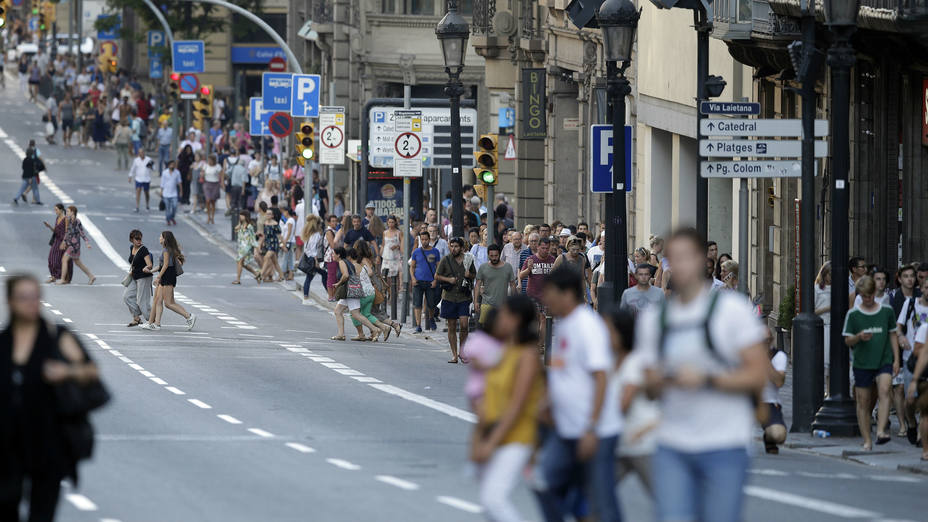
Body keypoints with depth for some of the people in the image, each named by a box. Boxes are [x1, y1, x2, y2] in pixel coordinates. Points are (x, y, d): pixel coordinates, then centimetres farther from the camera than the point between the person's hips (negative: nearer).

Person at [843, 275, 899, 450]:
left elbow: (892, 336, 13)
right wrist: (859, 337, -17)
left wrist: (896, 359, 7)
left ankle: (881, 432, -34)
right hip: (862, 363, 1)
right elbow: (848, 341, 4)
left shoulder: (886, 311, 5)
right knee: (863, 402, 3)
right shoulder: (853, 314, 2)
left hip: (884, 361, -1)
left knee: (884, 391, -25)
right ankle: (867, 441, 13)